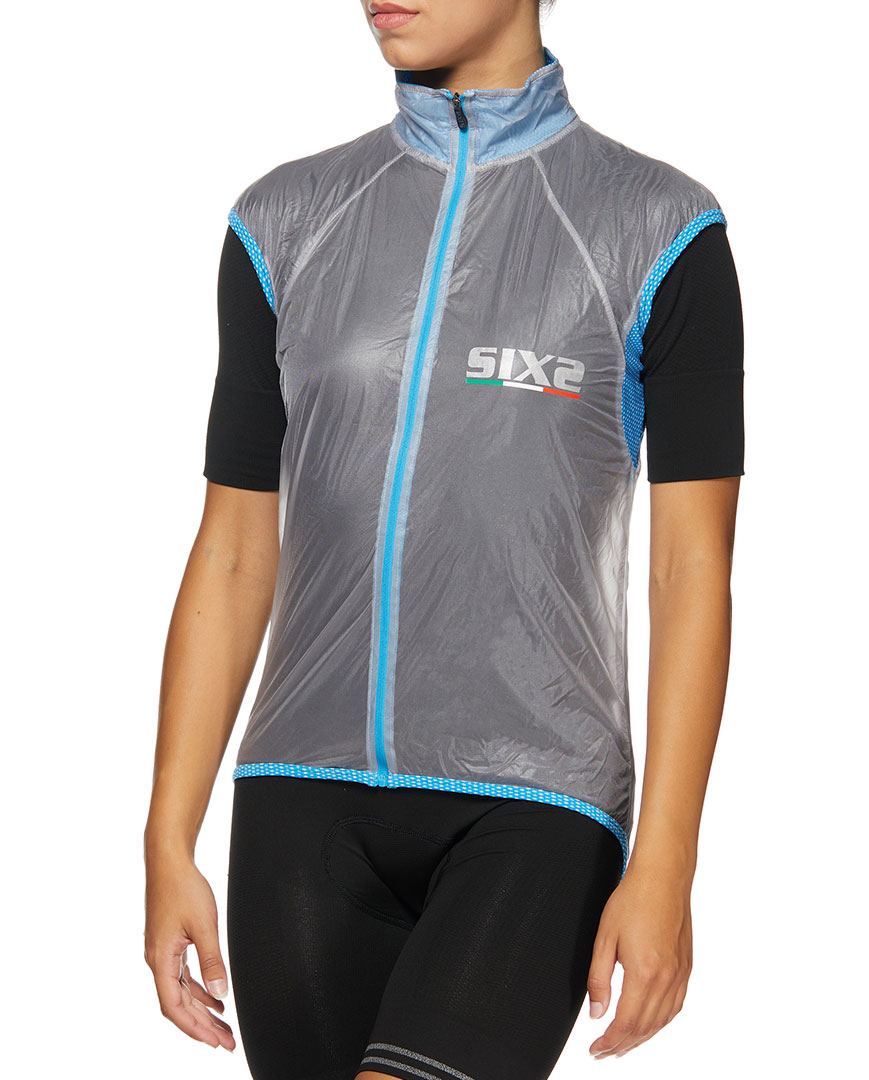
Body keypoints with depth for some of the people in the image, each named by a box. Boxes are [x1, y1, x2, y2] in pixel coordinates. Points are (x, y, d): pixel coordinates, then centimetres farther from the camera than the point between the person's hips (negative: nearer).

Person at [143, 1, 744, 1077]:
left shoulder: (660, 230, 2)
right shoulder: (285, 221, 12)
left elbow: (693, 566, 0)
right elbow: (233, 555, 12)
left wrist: (663, 867, -7)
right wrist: (168, 845, 7)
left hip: (534, 799, -4)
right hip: (307, 798, 4)